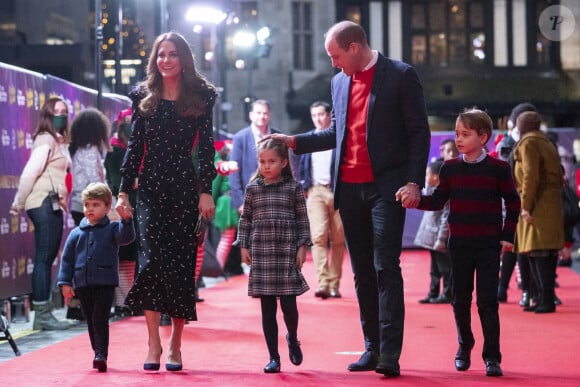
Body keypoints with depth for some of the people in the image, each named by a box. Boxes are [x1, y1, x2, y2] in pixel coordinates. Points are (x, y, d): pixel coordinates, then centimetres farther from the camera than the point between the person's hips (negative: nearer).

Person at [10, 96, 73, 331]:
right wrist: (18, 204, -10)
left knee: (48, 258, 9)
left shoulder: (59, 141, 20)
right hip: (44, 204, -9)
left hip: (54, 205, 9)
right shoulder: (46, 139, -8)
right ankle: (42, 314, -10)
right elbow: (30, 172, -15)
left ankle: (44, 313, 12)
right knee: (43, 258, -9)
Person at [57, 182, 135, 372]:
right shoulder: (76, 233, 7)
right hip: (82, 284, 4)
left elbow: (126, 237, -17)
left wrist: (126, 220, -35)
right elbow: (67, 259, 8)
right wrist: (65, 282, 2)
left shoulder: (112, 229, 2)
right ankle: (98, 354, 22)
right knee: (91, 321, 11)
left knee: (100, 320, -11)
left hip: (105, 283, -4)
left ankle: (101, 355, -11)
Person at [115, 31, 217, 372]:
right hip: (150, 187, 1)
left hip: (185, 186, -1)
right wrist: (124, 190, 3)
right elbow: (135, 145, 8)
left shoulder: (201, 96, 4)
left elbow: (207, 146, 1)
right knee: (153, 258, -12)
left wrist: (206, 190, -8)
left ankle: (175, 346, 9)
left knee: (183, 263, 1)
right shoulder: (143, 97, 9)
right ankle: (154, 344, -10)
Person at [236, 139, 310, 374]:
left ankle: (292, 339, 27)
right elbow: (245, 219, 11)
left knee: (288, 305, -5)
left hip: (287, 253, -2)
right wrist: (243, 246, 5)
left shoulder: (293, 188, 3)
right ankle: (274, 357, 9)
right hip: (261, 254, 2)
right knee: (267, 309, 3)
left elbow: (302, 219, 4)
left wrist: (302, 246, -1)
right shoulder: (253, 189, 7)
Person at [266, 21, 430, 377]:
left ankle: (390, 354, -10)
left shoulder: (401, 75, -4)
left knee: (386, 268, -11)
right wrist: (295, 141, 13)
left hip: (385, 187, -6)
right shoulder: (340, 81, 15)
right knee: (362, 272, 8)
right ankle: (372, 349, 14)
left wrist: (414, 181, -14)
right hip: (350, 189, 6)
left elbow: (419, 131, -5)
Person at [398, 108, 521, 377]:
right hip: (459, 244, 3)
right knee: (460, 299, 10)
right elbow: (438, 201, 5)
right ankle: (464, 347, 30)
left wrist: (507, 235, -3)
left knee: (488, 301, -6)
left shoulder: (498, 168, -3)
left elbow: (513, 203, 3)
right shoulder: (450, 168, 4)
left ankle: (492, 357, -1)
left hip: (489, 244, -3)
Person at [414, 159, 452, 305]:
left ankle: (447, 294, 6)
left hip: (439, 239, -10)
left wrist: (441, 239, -23)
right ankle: (433, 294, 21)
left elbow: (446, 218, -21)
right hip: (431, 238, 10)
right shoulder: (433, 191, 12)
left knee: (444, 267, -1)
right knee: (435, 269, 15)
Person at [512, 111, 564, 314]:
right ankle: (545, 298, 12)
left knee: (539, 253, -11)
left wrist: (526, 206, -18)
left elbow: (530, 176, -18)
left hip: (538, 206, -9)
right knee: (546, 253, 10)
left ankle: (547, 300, -13)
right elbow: (559, 175, 21)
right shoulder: (546, 143, 22)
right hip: (551, 204, 9)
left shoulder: (528, 143, -7)